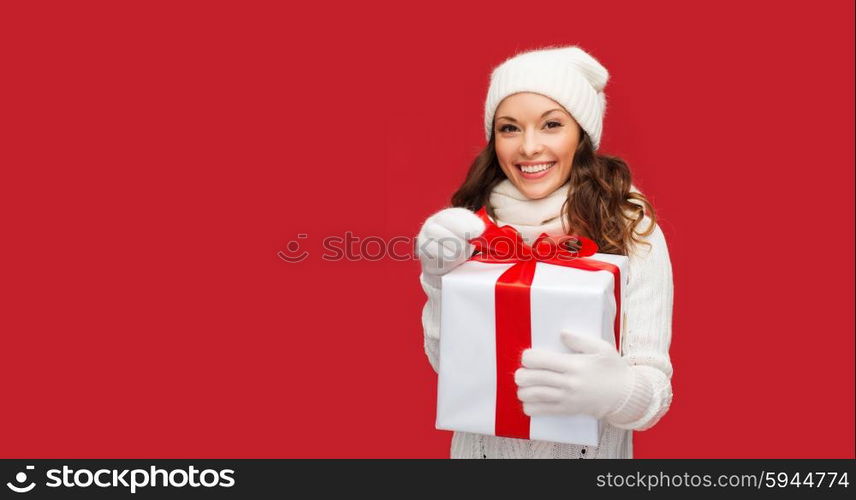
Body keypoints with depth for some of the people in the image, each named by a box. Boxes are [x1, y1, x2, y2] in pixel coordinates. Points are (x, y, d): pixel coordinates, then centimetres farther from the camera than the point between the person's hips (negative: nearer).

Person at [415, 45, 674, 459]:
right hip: (483, 444, 2)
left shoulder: (633, 232, -18)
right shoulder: (472, 225, -11)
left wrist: (617, 391, -41)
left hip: (587, 447, -2)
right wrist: (440, 279, -27)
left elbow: (655, 388, -19)